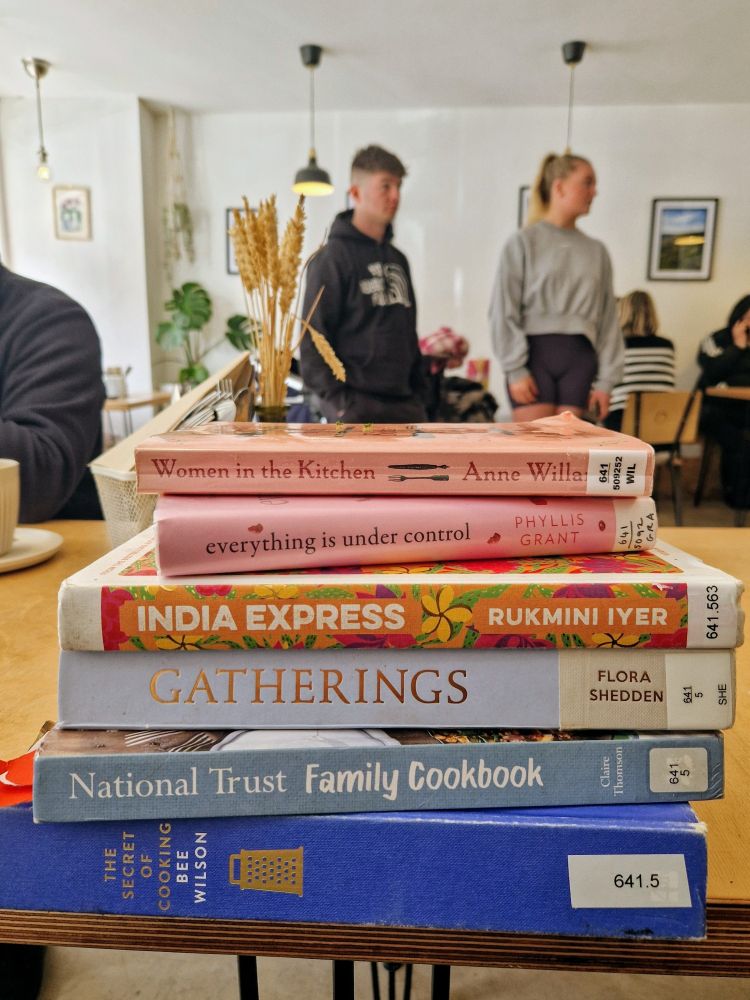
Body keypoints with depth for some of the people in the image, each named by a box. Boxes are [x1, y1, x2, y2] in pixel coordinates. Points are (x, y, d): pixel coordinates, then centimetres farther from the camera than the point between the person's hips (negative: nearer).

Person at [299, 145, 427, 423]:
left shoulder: (397, 259, 15)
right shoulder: (334, 258, -7)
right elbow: (313, 339, -12)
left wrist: (417, 391, 14)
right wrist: (339, 401, -17)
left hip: (405, 405, 8)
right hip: (356, 409, -7)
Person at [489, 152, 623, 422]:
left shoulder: (596, 251, 14)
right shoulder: (523, 242, 3)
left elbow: (607, 319, 11)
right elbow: (504, 311, -4)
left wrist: (605, 379, 3)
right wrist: (515, 369, -12)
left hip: (579, 357, 4)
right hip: (536, 352, -3)